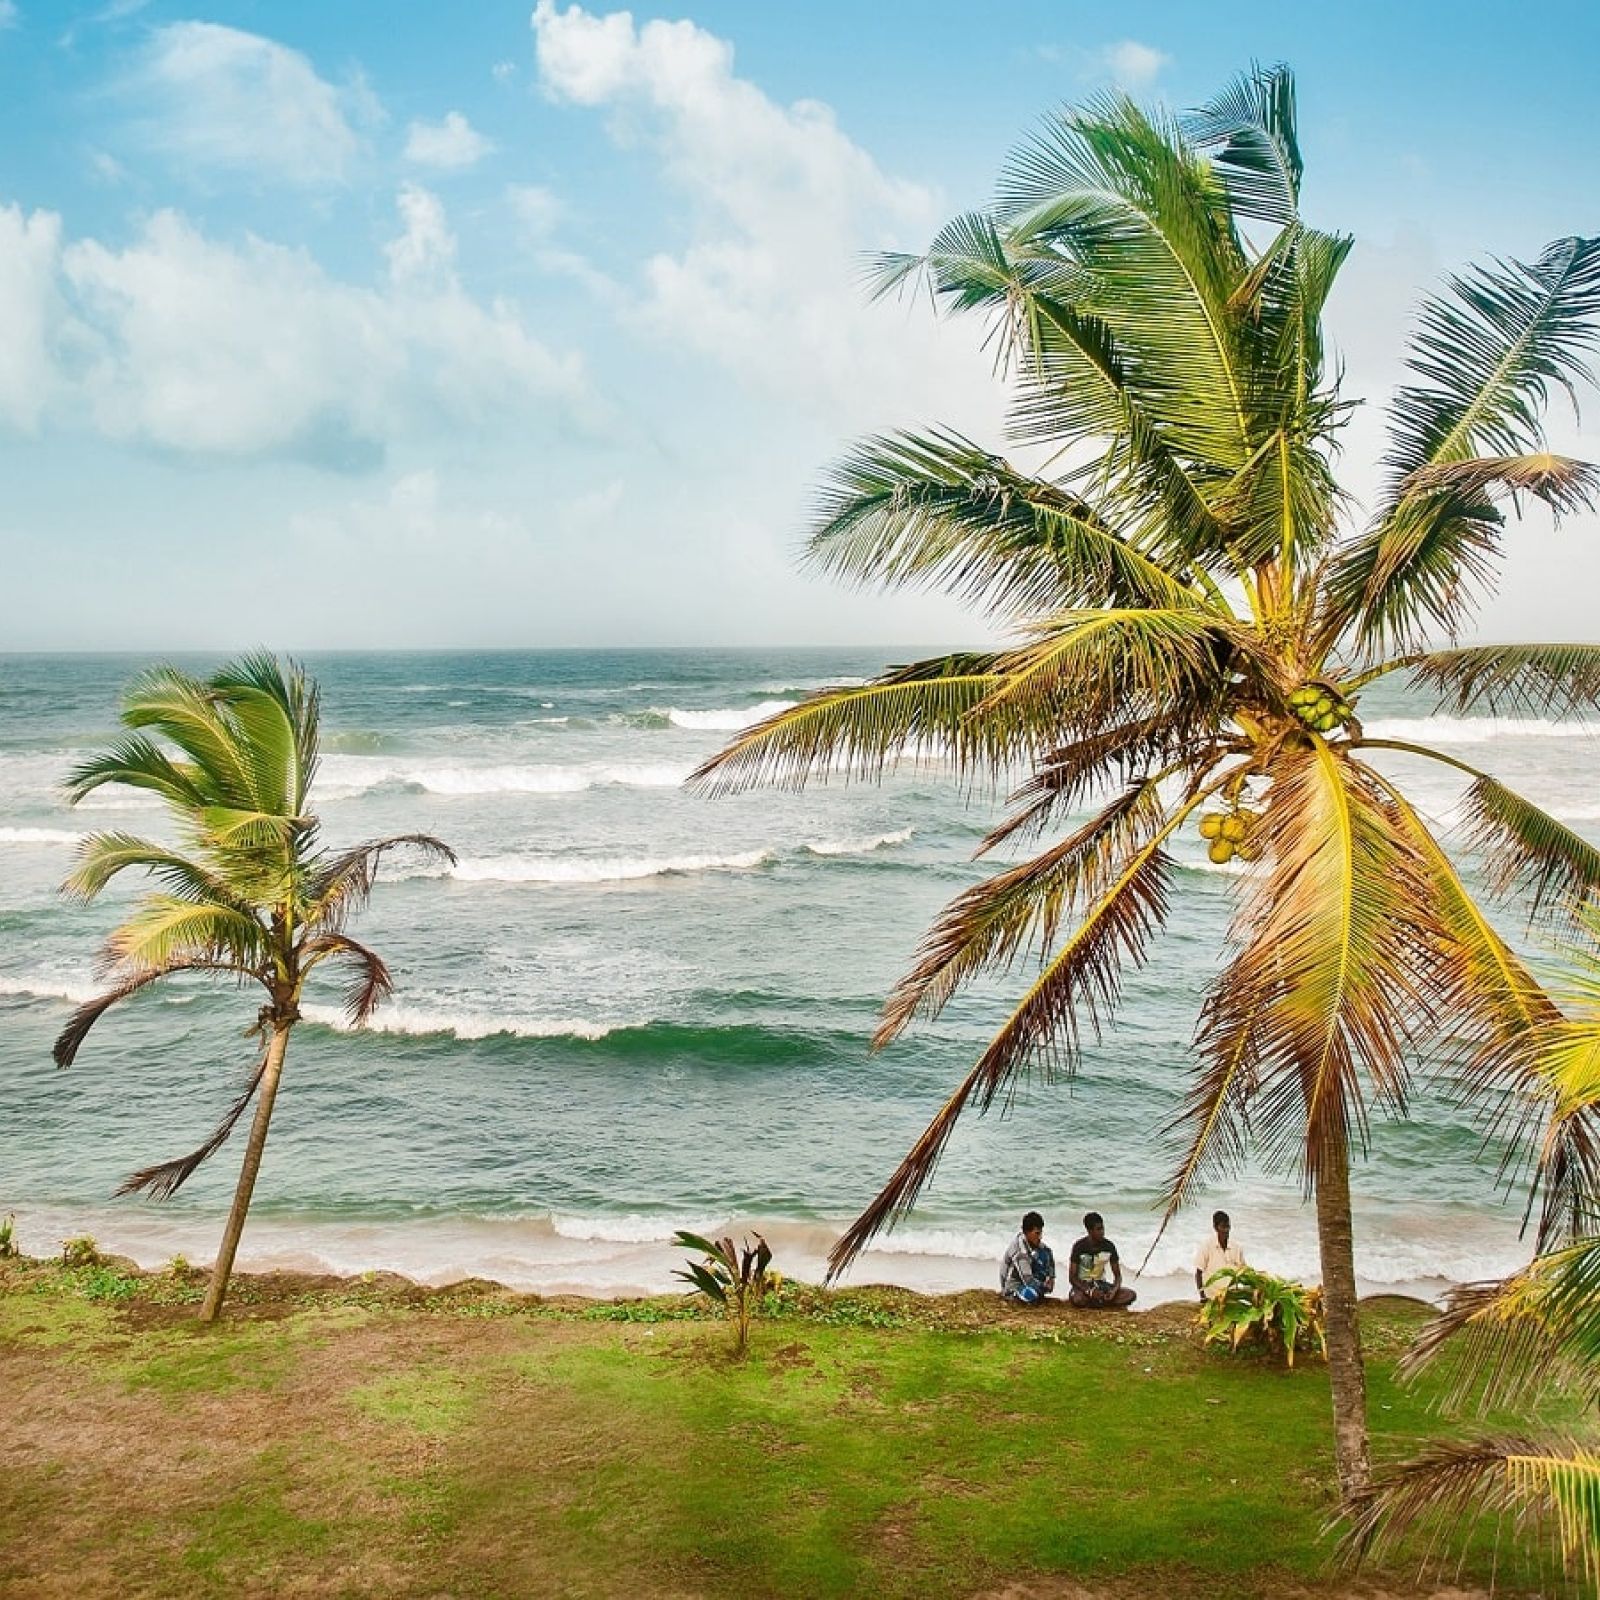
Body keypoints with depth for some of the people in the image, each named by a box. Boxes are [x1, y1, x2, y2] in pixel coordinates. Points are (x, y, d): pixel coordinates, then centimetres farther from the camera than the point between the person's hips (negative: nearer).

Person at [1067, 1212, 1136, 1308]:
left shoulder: (1109, 1246, -4)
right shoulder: (1079, 1247, -14)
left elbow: (1117, 1275, 2)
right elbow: (1072, 1277, -13)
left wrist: (1114, 1290, -21)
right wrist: (1090, 1291, -29)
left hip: (1100, 1284, 4)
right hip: (1083, 1285, -4)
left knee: (1130, 1295, -21)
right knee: (1077, 1299, -40)